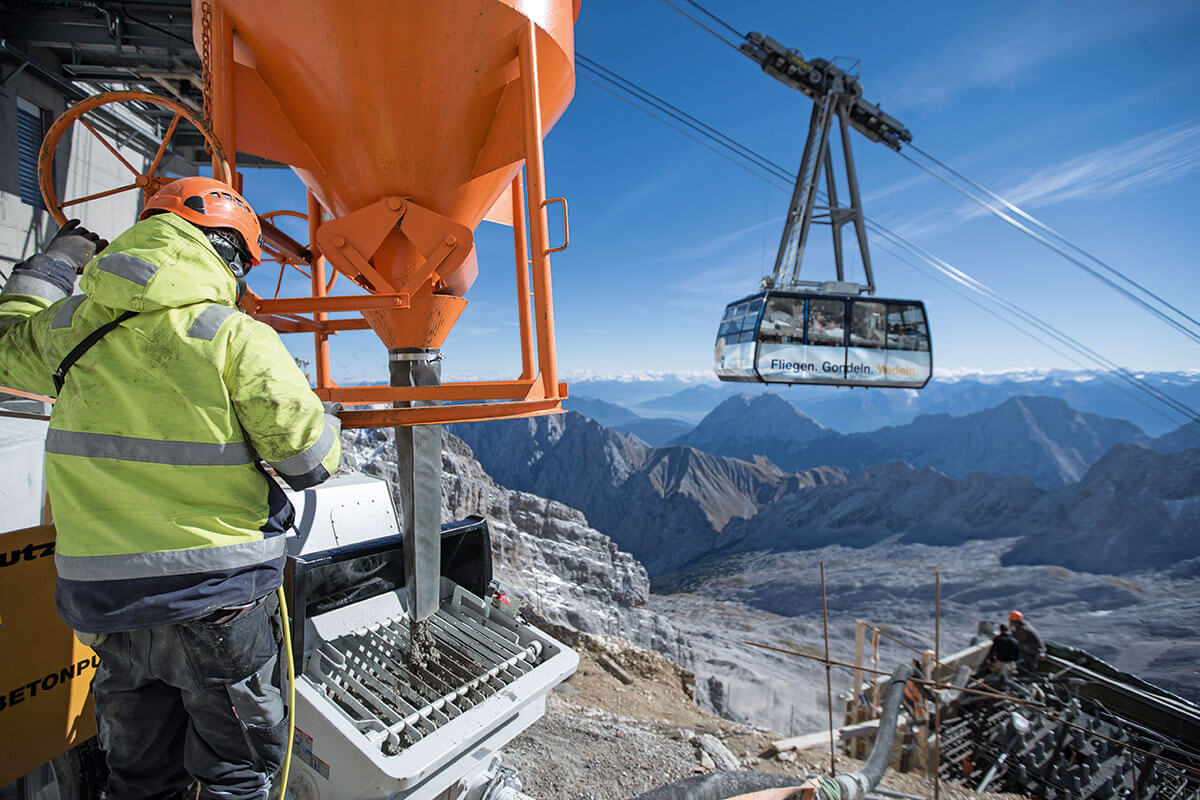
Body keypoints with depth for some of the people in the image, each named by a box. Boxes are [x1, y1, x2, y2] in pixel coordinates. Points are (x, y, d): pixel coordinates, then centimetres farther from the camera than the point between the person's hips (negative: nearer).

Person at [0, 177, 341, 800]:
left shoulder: (69, 328, 0)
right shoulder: (234, 336, -17)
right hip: (219, 602, -5)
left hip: (102, 601, 6)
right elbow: (310, 460, -15)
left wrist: (59, 257, 32)